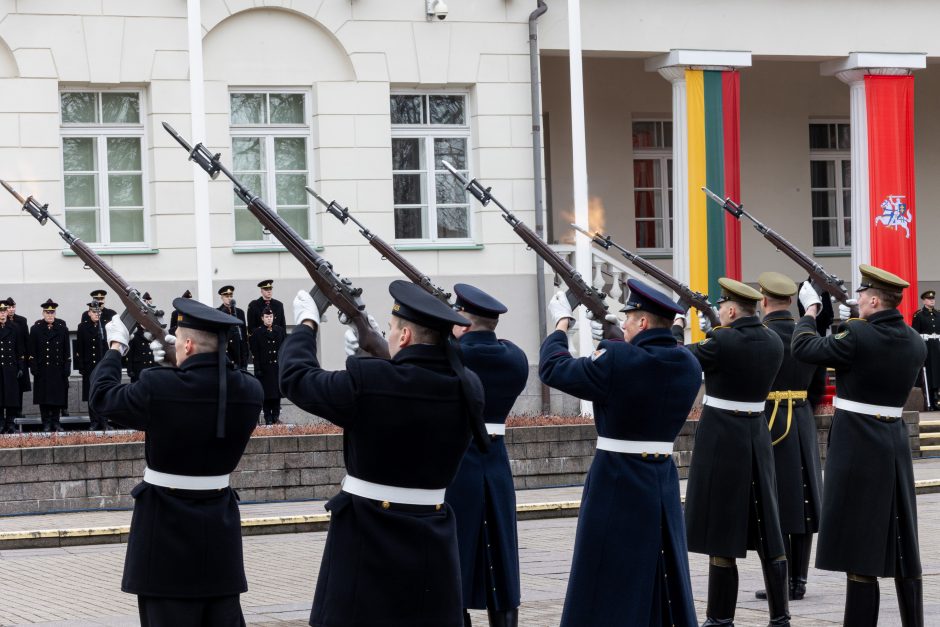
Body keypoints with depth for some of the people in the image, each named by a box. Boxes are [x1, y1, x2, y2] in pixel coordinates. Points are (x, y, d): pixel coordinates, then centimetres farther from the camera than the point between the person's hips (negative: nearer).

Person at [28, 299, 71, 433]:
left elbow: (67, 350, 4)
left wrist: (67, 368, -2)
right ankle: (46, 423, 7)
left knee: (58, 395, 3)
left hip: (58, 369, 1)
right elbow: (32, 350, 1)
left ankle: (55, 422, 12)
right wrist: (34, 367, -6)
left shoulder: (62, 327, 4)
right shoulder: (36, 328, 2)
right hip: (42, 370, -1)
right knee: (44, 397, 1)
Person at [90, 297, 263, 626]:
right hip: (221, 524, 4)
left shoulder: (157, 387, -19)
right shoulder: (249, 391, -5)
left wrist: (115, 348, 14)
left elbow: (102, 395, -1)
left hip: (166, 524, -4)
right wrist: (175, 361, 21)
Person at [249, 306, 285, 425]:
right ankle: (268, 418, 4)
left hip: (278, 367, 3)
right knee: (267, 393, -1)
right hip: (264, 368, -3)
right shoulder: (257, 333, -1)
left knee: (277, 392, 5)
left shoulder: (280, 331, 8)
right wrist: (258, 369, -11)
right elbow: (255, 353, -4)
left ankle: (276, 416, 13)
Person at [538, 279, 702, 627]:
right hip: (663, 482, 6)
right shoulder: (689, 366, 0)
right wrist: (615, 341, 23)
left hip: (616, 484, -6)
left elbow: (554, 368, -8)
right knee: (666, 580, 16)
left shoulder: (617, 362, -18)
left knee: (608, 588, 0)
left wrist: (562, 322, 7)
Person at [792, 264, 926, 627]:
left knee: (860, 545, -3)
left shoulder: (857, 337, -16)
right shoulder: (915, 343, 4)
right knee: (900, 544, 11)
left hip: (856, 447, -7)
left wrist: (810, 310, 9)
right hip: (895, 444, 7)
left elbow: (803, 348, -7)